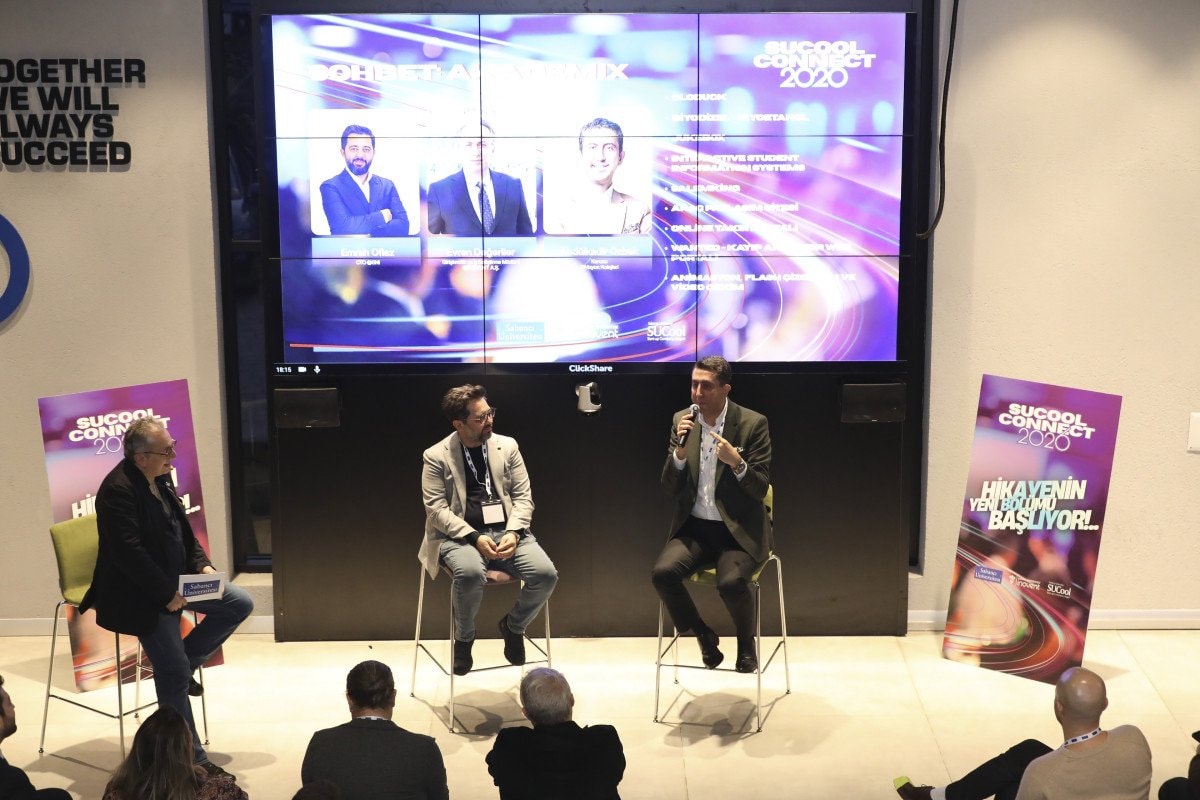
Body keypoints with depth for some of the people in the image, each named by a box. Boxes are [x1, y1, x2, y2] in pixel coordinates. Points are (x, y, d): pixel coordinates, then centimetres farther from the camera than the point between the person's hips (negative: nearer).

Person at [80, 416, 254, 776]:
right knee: (174, 676, -8)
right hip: (142, 594, -9)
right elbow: (129, 552, -28)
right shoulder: (118, 489, -23)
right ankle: (192, 757, 4)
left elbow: (181, 529, 14)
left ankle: (184, 663, 15)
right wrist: (167, 593, -25)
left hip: (177, 578, 9)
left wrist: (202, 564, -2)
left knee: (239, 604, 2)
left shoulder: (159, 479, 4)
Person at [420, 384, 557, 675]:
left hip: (506, 531, 3)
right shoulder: (436, 456, -1)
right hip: (460, 536, -3)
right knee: (471, 575, -37)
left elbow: (523, 497, 6)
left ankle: (513, 626, 9)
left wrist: (513, 533, -13)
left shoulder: (507, 446, 8)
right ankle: (464, 638, -6)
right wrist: (475, 537, -21)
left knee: (546, 574, -23)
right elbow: (436, 509, -8)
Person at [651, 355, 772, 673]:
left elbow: (760, 488, -8)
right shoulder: (682, 421, 4)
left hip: (738, 529, -3)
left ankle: (746, 642, 4)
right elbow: (670, 488, 4)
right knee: (663, 572, -24)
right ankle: (702, 634, 4)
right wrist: (679, 451, -15)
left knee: (731, 582, -31)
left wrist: (737, 463, -28)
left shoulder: (753, 423, -7)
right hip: (694, 527, 3)